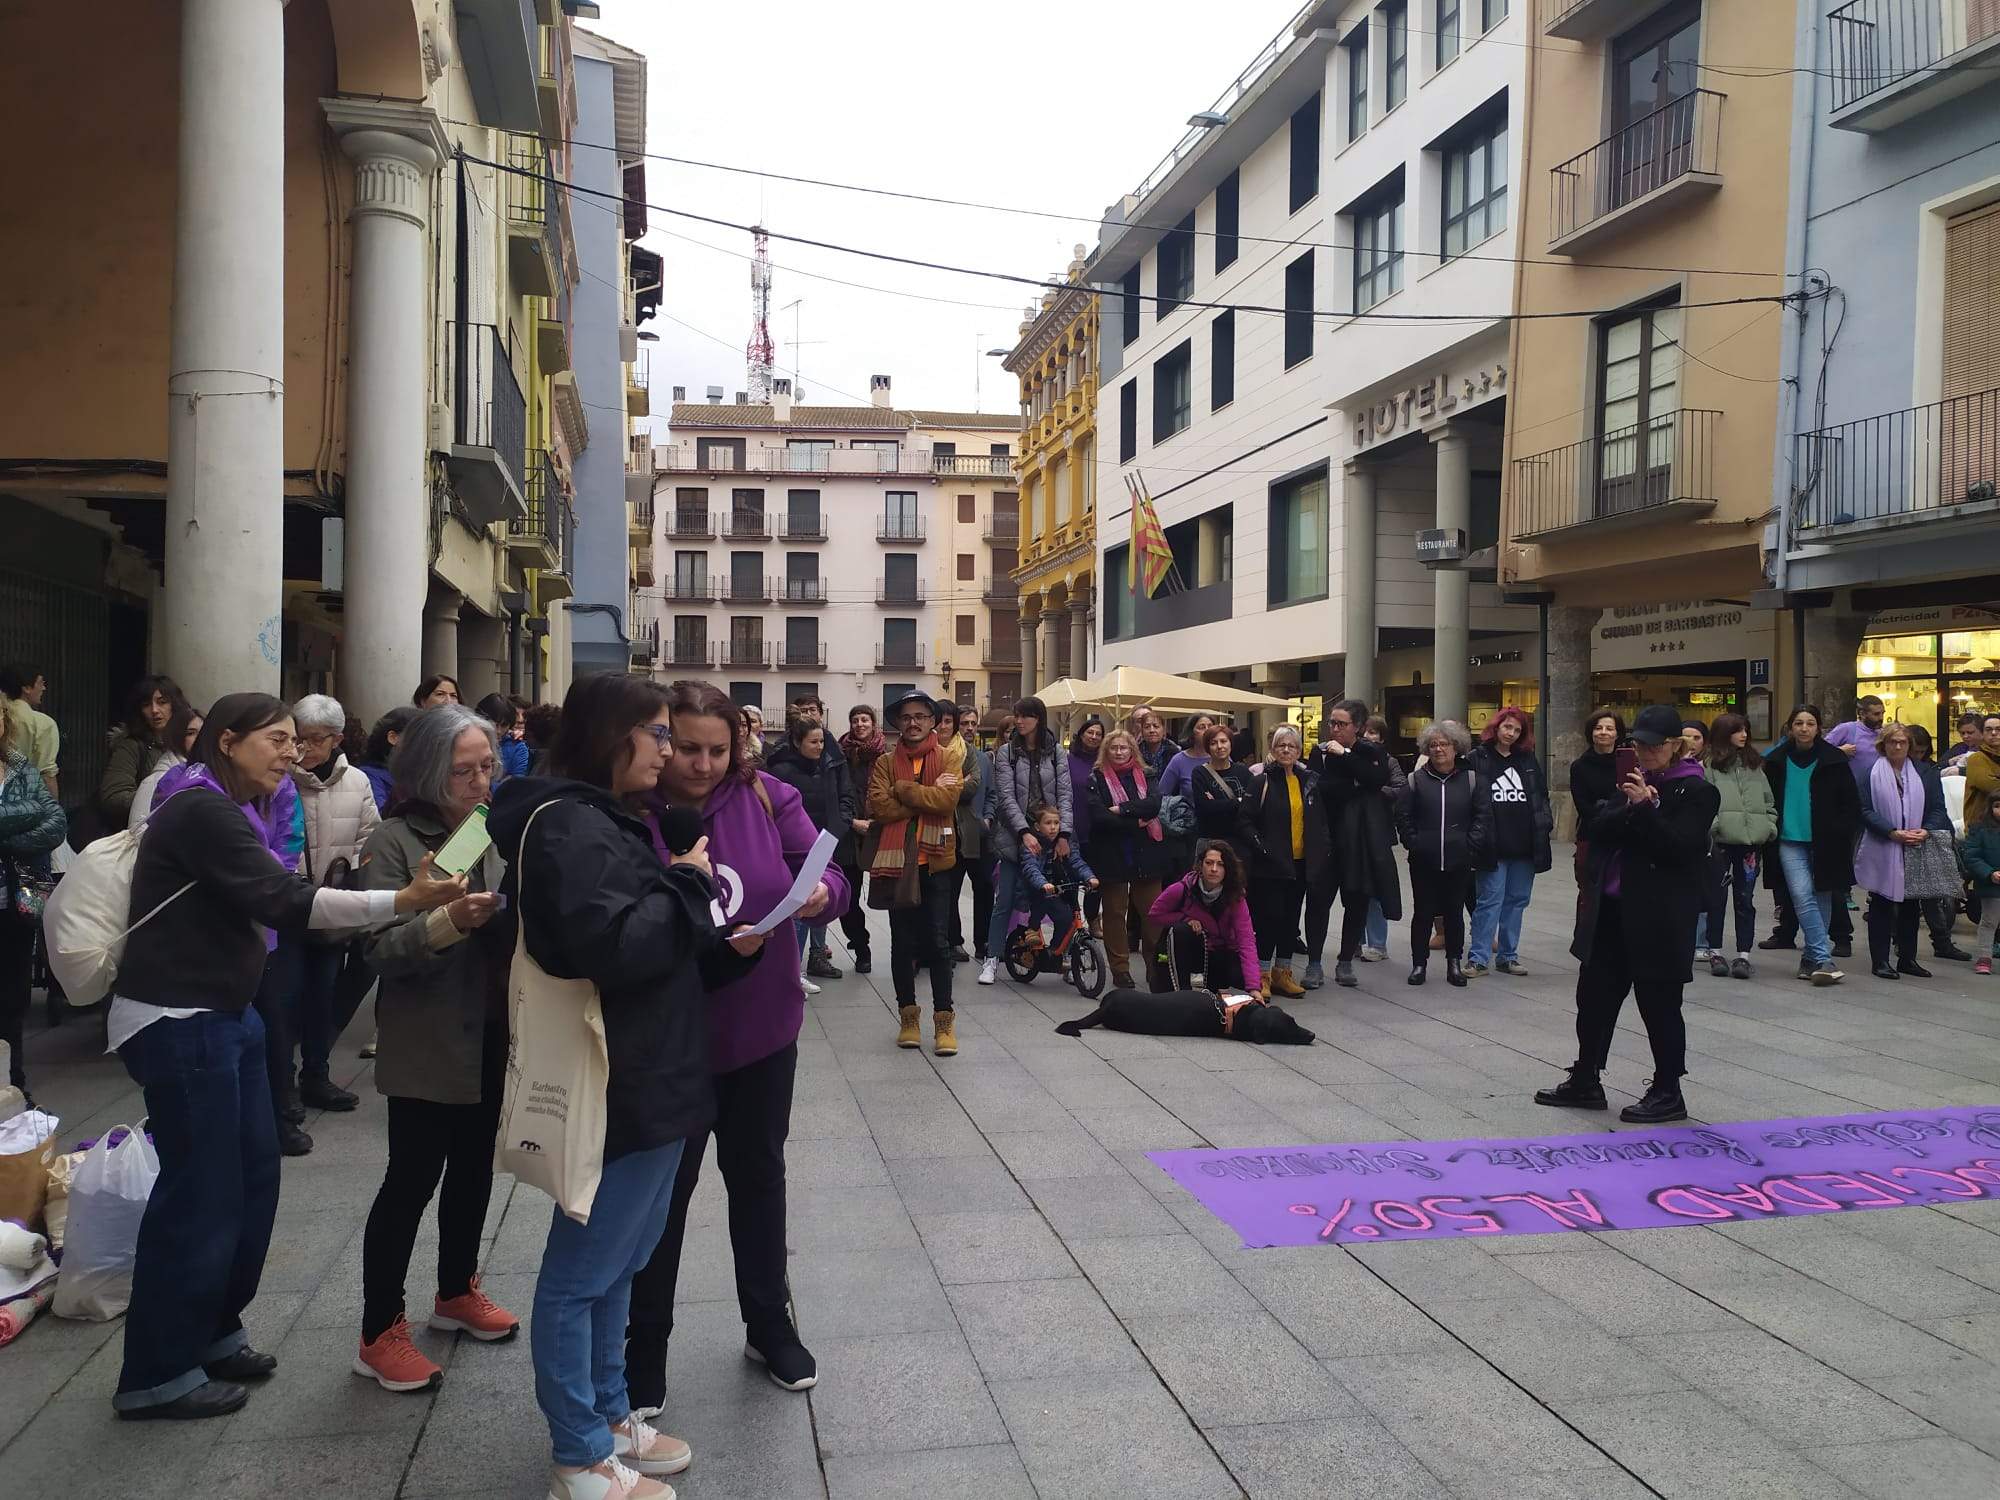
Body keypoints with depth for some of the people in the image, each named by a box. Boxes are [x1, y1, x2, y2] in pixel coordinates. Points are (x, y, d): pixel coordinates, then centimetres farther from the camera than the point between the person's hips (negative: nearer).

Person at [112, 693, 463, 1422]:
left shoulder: (230, 812, 15)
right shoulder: (200, 811, -18)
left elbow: (265, 904, 16)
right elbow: (284, 902, -27)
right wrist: (406, 900, -32)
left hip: (222, 1013, 10)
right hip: (177, 1021, -10)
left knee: (253, 1177, 12)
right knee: (202, 1189, -4)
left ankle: (211, 1333, 27)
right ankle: (156, 1374, 9)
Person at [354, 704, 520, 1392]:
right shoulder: (395, 840, -10)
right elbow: (382, 949, -17)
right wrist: (449, 921, -32)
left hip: (493, 1037, 6)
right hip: (428, 1045, -6)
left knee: (474, 1169, 18)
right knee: (413, 1179, 0)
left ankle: (456, 1293, 37)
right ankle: (380, 1334, 13)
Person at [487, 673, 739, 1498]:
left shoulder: (608, 819, 14)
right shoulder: (567, 824, -18)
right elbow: (610, 946, -29)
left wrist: (719, 945, 5)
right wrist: (689, 883, -17)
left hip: (647, 1077, 10)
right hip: (618, 1084, -10)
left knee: (617, 1261, 20)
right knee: (580, 1273, 4)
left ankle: (610, 1416, 34)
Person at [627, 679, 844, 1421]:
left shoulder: (767, 797, -7)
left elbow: (826, 870, -7)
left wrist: (822, 893, -28)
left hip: (764, 1028, 3)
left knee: (758, 1175, 19)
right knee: (664, 1190, 9)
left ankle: (769, 1325, 37)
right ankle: (643, 1348, 27)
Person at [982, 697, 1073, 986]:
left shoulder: (1056, 751, 4)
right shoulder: (1006, 752, 0)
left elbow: (1064, 794, -1)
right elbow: (1007, 796, -8)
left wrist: (1064, 834, -13)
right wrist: (1025, 832, -20)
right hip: (1016, 836, -1)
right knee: (1005, 899, 0)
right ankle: (992, 958, 8)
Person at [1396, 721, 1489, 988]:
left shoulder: (1471, 780, 1)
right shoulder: (1416, 780, 2)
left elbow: (1483, 816, 0)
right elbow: (1403, 816, 4)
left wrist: (1471, 846, -7)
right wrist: (1414, 843, -5)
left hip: (1459, 862, 0)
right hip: (1424, 862, 0)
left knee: (1454, 912, 10)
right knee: (1423, 913, 6)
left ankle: (1454, 963, 22)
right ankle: (1419, 963, 15)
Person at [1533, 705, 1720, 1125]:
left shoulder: (1695, 791, -7)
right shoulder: (1631, 782, 13)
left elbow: (1679, 846, -18)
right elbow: (1599, 828, 2)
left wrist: (1644, 808, -23)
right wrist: (1632, 809, -14)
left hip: (1658, 917, -7)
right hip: (1612, 909, 7)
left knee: (1659, 1005, 4)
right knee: (1594, 995, 12)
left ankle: (1667, 1093, 18)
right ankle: (1585, 1082, 25)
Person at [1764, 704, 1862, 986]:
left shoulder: (1833, 761, 1)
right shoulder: (1777, 761, 5)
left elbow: (1851, 803, 4)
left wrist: (1842, 835, -5)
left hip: (1824, 843, 0)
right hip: (1791, 842, 0)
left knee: (1822, 900, 6)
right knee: (1803, 897, -14)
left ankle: (1812, 959, 17)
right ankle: (1823, 960, -15)